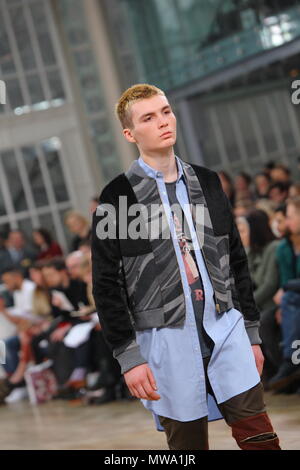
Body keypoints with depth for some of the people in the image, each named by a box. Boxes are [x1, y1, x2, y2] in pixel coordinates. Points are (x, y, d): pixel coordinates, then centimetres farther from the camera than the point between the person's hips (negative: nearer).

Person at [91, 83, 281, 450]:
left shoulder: (207, 182, 12)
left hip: (227, 330, 3)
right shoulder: (118, 197, -3)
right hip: (166, 337, -3)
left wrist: (251, 331, 13)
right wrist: (129, 357, -10)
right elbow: (107, 285, -5)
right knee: (189, 443, 3)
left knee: (261, 439, -4)